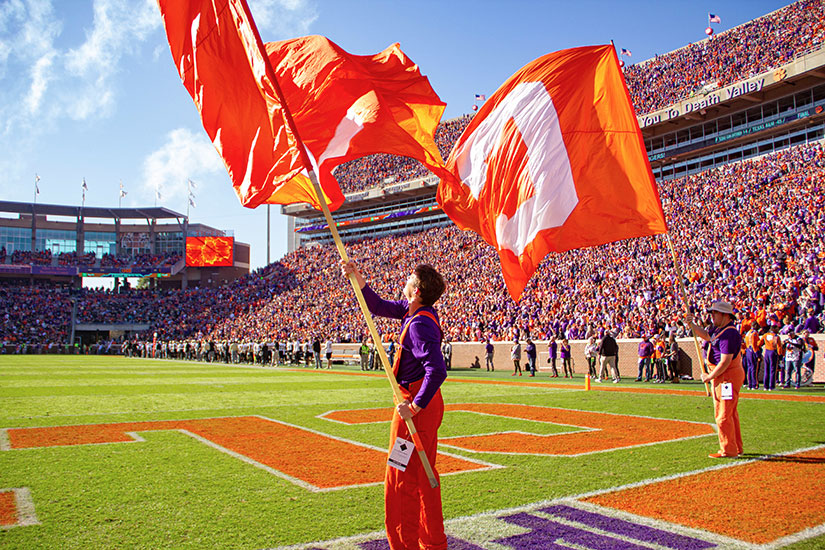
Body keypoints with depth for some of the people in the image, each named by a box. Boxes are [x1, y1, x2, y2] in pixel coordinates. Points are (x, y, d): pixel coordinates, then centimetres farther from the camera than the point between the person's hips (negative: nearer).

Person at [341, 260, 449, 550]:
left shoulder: (420, 325, -24)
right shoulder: (411, 310, 5)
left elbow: (437, 371, -33)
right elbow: (379, 307, 18)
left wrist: (415, 407, -27)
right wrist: (357, 278, 11)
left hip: (416, 405, -10)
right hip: (428, 403, 10)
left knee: (401, 480, -1)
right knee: (424, 475, 19)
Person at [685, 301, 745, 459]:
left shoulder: (729, 333, -21)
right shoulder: (718, 328, 9)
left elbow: (725, 362, -25)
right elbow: (705, 335, 29)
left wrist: (709, 376, -15)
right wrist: (691, 324, 11)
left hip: (728, 377, -11)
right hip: (721, 377, 11)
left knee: (723, 415, -6)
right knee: (730, 414, 18)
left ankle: (728, 451, 2)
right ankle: (736, 448, 28)